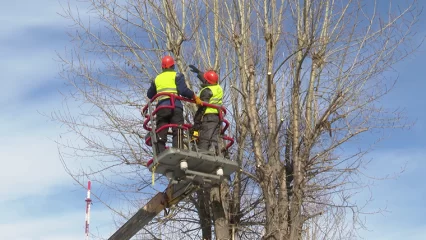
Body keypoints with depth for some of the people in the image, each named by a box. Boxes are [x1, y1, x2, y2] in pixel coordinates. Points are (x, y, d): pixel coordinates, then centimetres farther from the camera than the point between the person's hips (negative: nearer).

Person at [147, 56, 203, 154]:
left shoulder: (157, 79, 23)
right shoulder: (177, 75, 9)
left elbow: (149, 95, 32)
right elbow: (183, 90, -8)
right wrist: (194, 97, 1)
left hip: (161, 107, 4)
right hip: (175, 107, -4)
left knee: (160, 135, 2)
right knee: (178, 132, -11)